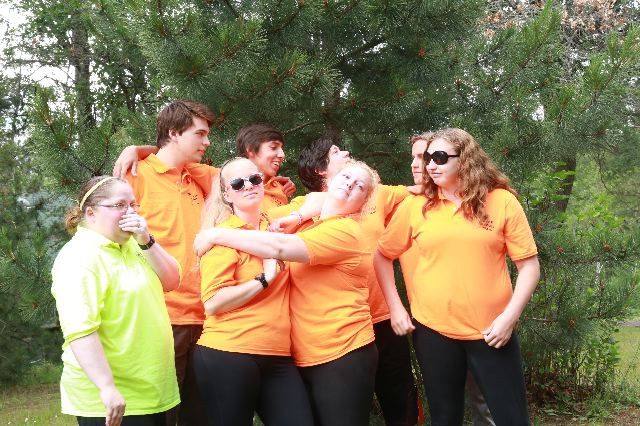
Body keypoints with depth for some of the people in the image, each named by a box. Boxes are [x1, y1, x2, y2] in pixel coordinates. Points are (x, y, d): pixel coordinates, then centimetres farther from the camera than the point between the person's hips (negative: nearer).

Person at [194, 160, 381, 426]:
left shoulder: (346, 231, -13)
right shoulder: (307, 224, 12)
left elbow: (279, 247, -22)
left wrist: (217, 235, -16)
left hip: (343, 357, -7)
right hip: (304, 357, 7)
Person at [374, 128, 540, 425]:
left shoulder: (502, 201, -3)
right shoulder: (415, 206, 1)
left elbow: (529, 265, -2)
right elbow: (382, 256, 11)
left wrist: (509, 317, -11)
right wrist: (395, 307, 3)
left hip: (491, 332, -1)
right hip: (433, 330, 2)